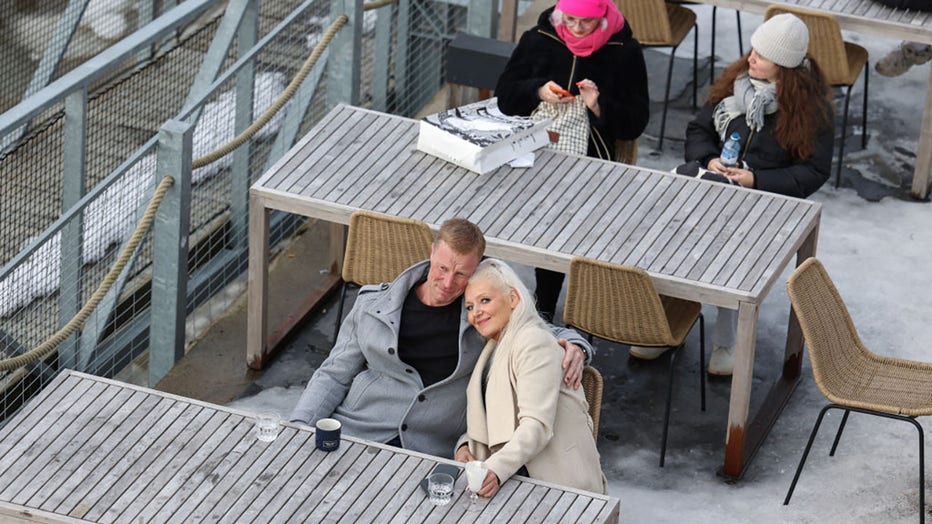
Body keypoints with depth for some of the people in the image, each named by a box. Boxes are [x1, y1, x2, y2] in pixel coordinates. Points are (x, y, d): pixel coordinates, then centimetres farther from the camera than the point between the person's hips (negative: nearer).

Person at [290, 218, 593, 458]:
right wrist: (298, 428, 1)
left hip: (431, 452, -1)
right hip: (355, 430, 1)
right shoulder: (374, 305, 11)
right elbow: (334, 375, 15)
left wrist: (574, 348, -4)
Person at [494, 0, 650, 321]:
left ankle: (545, 306, -10)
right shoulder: (538, 40, 7)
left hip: (592, 152, -2)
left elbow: (634, 123, 1)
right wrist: (537, 92, -10)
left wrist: (600, 107, -17)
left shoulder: (624, 51, 1)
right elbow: (504, 95, 10)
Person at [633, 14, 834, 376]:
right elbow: (698, 130, 17)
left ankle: (726, 343, -9)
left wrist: (757, 181, -14)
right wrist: (709, 160, -6)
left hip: (768, 197, -4)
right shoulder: (735, 81, 8)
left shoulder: (811, 105, -5)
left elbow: (814, 171, -4)